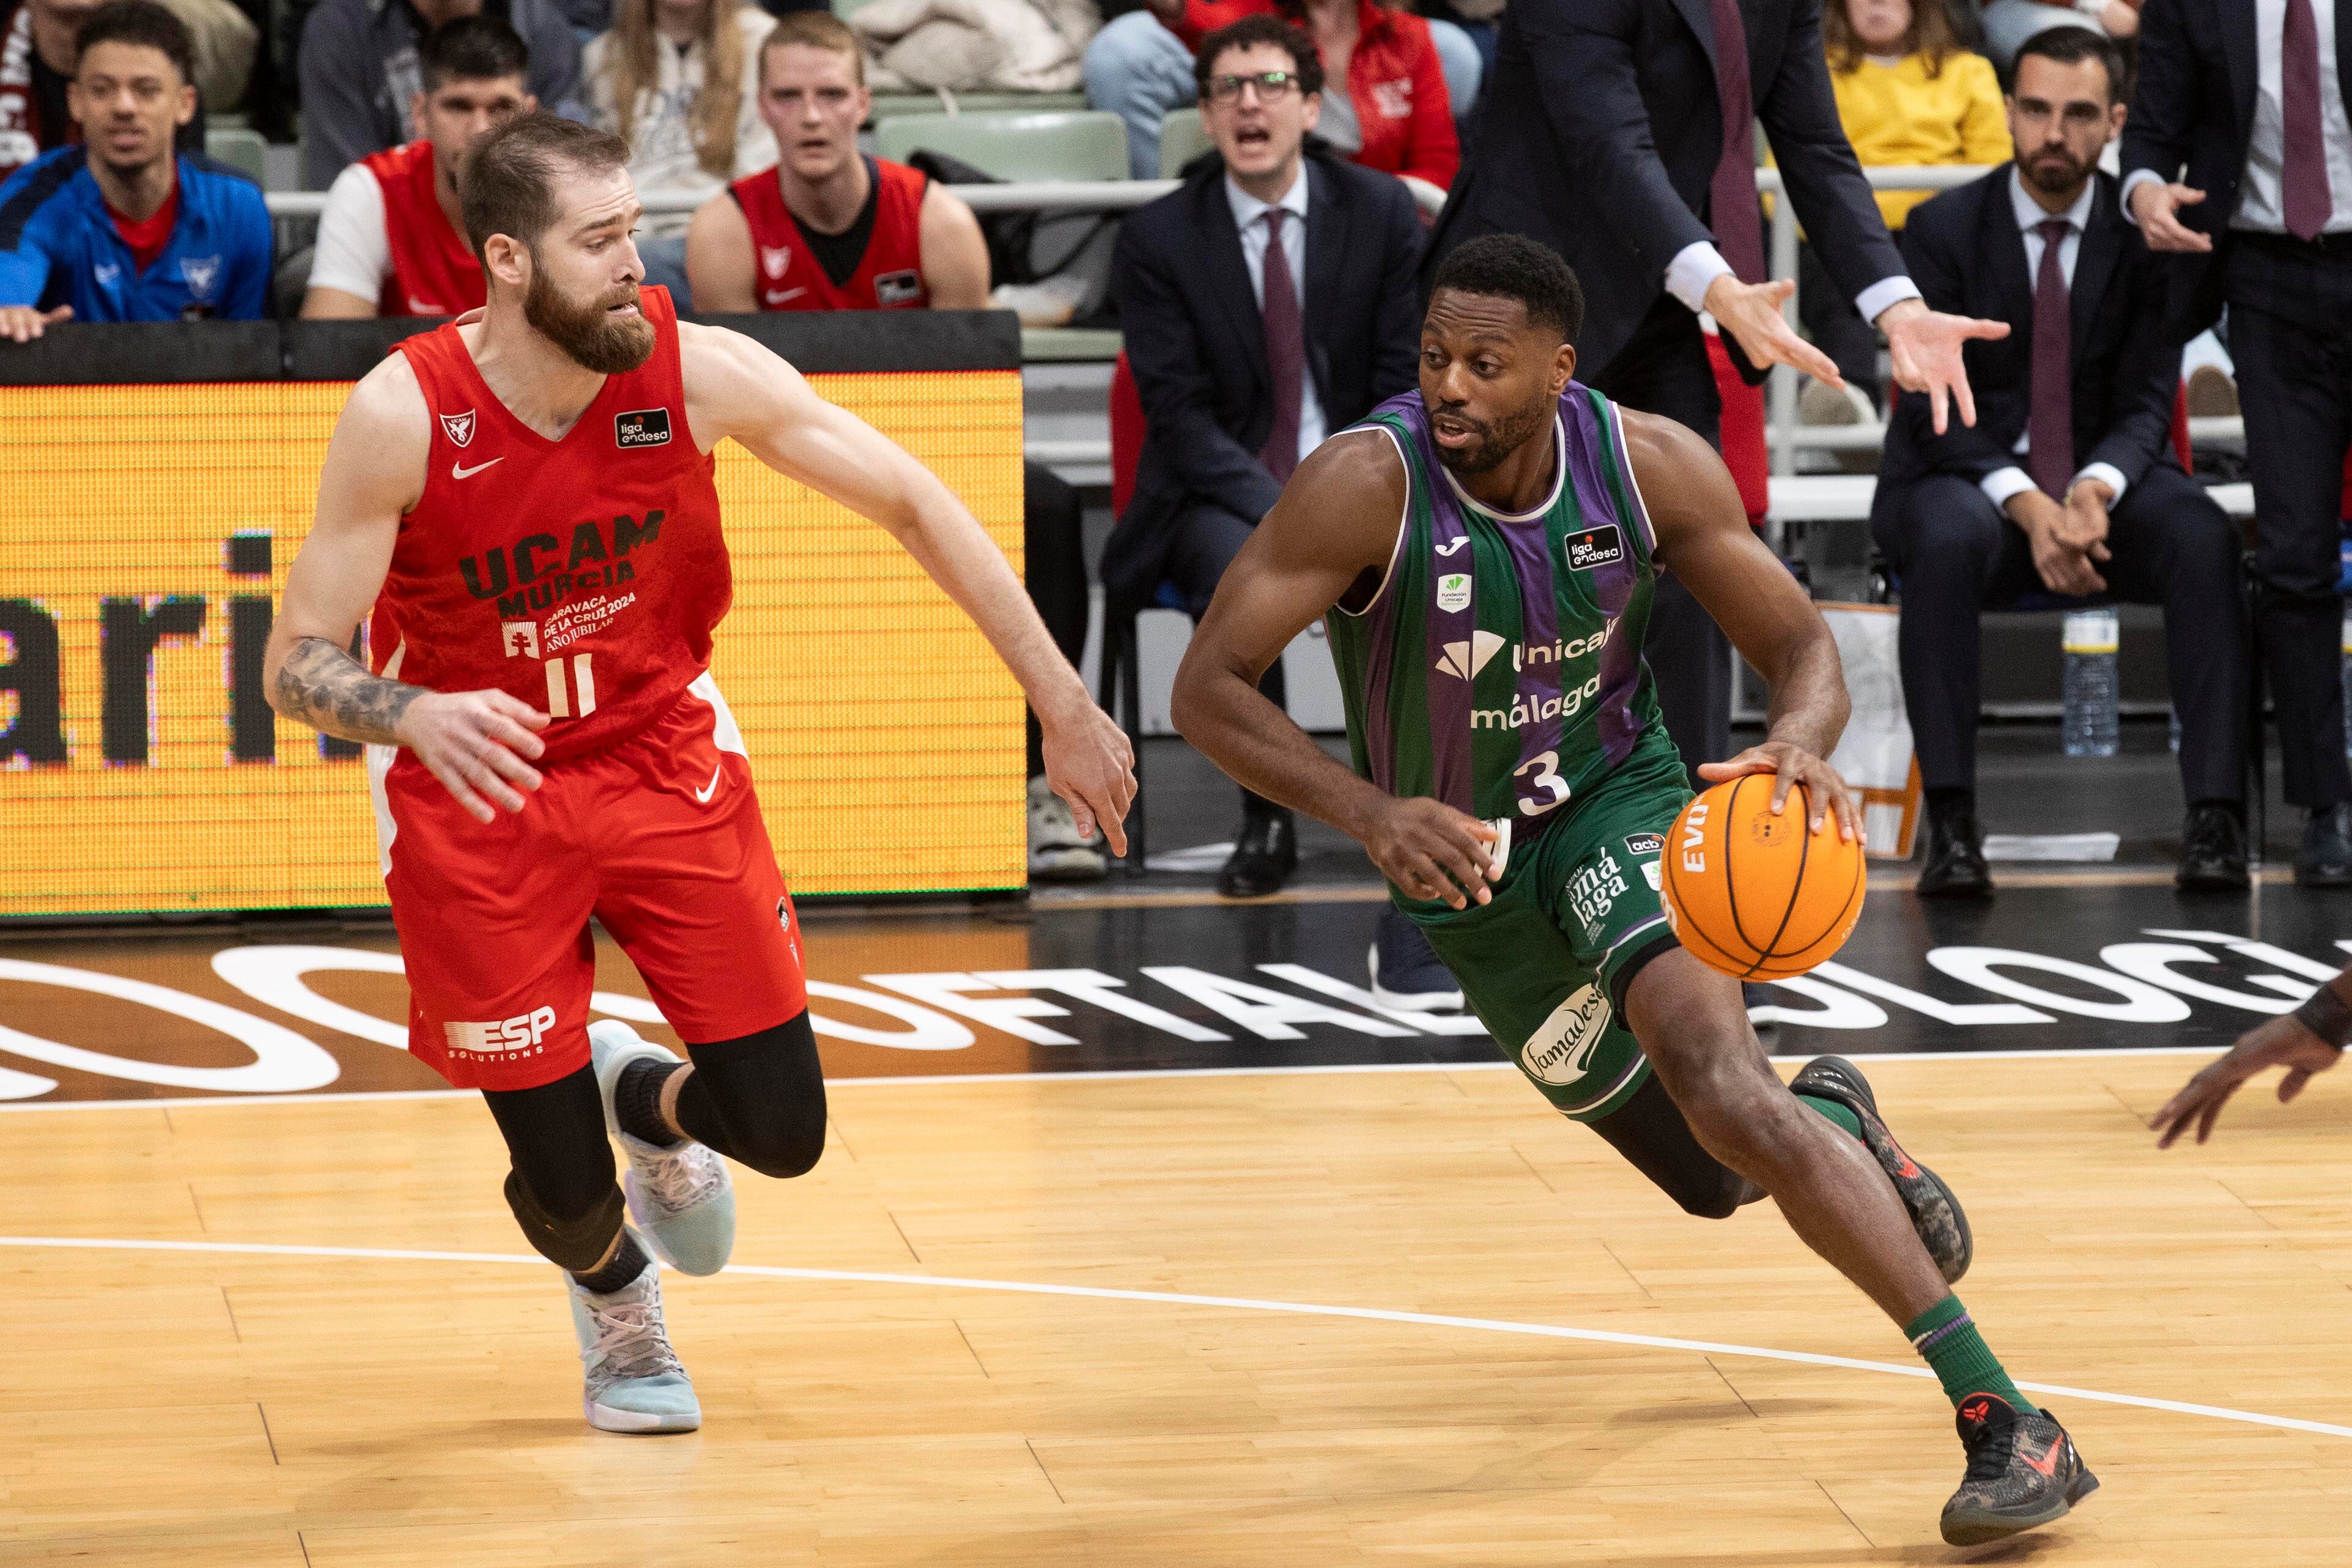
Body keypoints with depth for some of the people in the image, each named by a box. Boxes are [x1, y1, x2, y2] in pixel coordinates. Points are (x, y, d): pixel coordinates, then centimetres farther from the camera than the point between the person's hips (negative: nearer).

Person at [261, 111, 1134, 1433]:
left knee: (782, 1132, -3)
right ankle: (620, 1312, 39)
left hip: (663, 755, 2)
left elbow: (913, 502, -8)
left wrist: (1063, 704, -9)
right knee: (565, 1191, -1)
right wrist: (415, 713, -41)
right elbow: (299, 665, -18)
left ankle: (644, 1098, 36)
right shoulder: (402, 416, -23)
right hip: (477, 790, -2)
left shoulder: (697, 370, -18)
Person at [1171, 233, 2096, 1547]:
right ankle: (1834, 1120, 53)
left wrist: (1802, 741, -35)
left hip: (1617, 801, -1)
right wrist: (1369, 811, -40)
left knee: (1718, 1080, -31)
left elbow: (1801, 640, -10)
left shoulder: (1652, 466, -19)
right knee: (1723, 1178, 12)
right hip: (1465, 863, 1)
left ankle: (2005, 1420, -31)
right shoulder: (1369, 486, -25)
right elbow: (1208, 686, -24)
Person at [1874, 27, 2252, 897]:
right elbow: (1935, 408, -10)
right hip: (1964, 477, -2)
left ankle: (2215, 816, -33)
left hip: (2099, 479, 2)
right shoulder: (1944, 229, -4)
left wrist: (2094, 491, -25)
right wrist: (2025, 503, -27)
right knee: (1950, 541, -37)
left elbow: (2146, 401, -2)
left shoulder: (2143, 236, 0)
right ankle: (1950, 822, -37)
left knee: (2203, 537, -30)